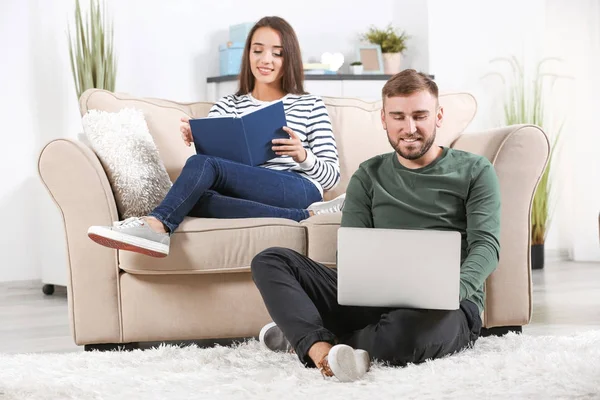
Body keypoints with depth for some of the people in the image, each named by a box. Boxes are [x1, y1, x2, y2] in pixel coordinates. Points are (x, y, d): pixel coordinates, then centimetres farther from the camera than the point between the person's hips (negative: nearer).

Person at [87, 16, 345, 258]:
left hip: (300, 192, -4)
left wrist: (303, 155, -14)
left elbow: (331, 177, 8)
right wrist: (197, 140, -13)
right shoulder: (226, 106, 20)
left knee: (203, 164, -25)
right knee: (196, 198, -34)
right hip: (248, 196, 4)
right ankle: (308, 216, -33)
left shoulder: (311, 105, 12)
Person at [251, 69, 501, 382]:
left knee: (405, 328, -42)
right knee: (270, 261, -11)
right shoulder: (369, 177, 17)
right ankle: (321, 347, -33)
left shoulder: (474, 171, 8)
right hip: (373, 300, 4)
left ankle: (308, 339, -15)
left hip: (446, 308, -3)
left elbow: (486, 245, -4)